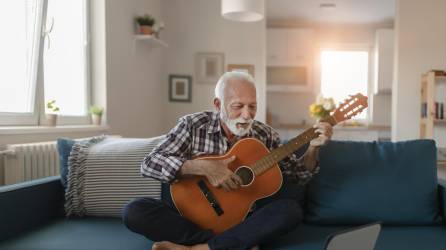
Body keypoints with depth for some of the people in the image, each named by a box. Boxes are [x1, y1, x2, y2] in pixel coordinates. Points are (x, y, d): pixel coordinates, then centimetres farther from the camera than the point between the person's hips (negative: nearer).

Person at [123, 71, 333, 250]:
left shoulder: (265, 135, -1)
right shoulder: (193, 125, -7)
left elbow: (298, 174, 8)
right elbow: (149, 164, -15)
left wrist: (313, 148, -12)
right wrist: (203, 167, -26)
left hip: (241, 220, 2)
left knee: (291, 209, -24)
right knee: (134, 211, -25)